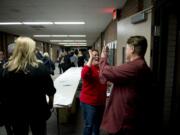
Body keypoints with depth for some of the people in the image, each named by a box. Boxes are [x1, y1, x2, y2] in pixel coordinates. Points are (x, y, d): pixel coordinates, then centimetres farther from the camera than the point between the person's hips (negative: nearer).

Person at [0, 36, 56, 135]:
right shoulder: (39, 67, -19)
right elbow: (50, 89, -11)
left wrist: (9, 106, 18)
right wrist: (50, 103, 8)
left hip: (15, 110, 3)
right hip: (37, 109, -2)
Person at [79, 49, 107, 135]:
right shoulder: (89, 68, -17)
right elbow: (84, 74, -37)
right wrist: (91, 58, -34)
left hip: (100, 101, 7)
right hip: (89, 102, -7)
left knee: (97, 124, 25)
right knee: (89, 125, 5)